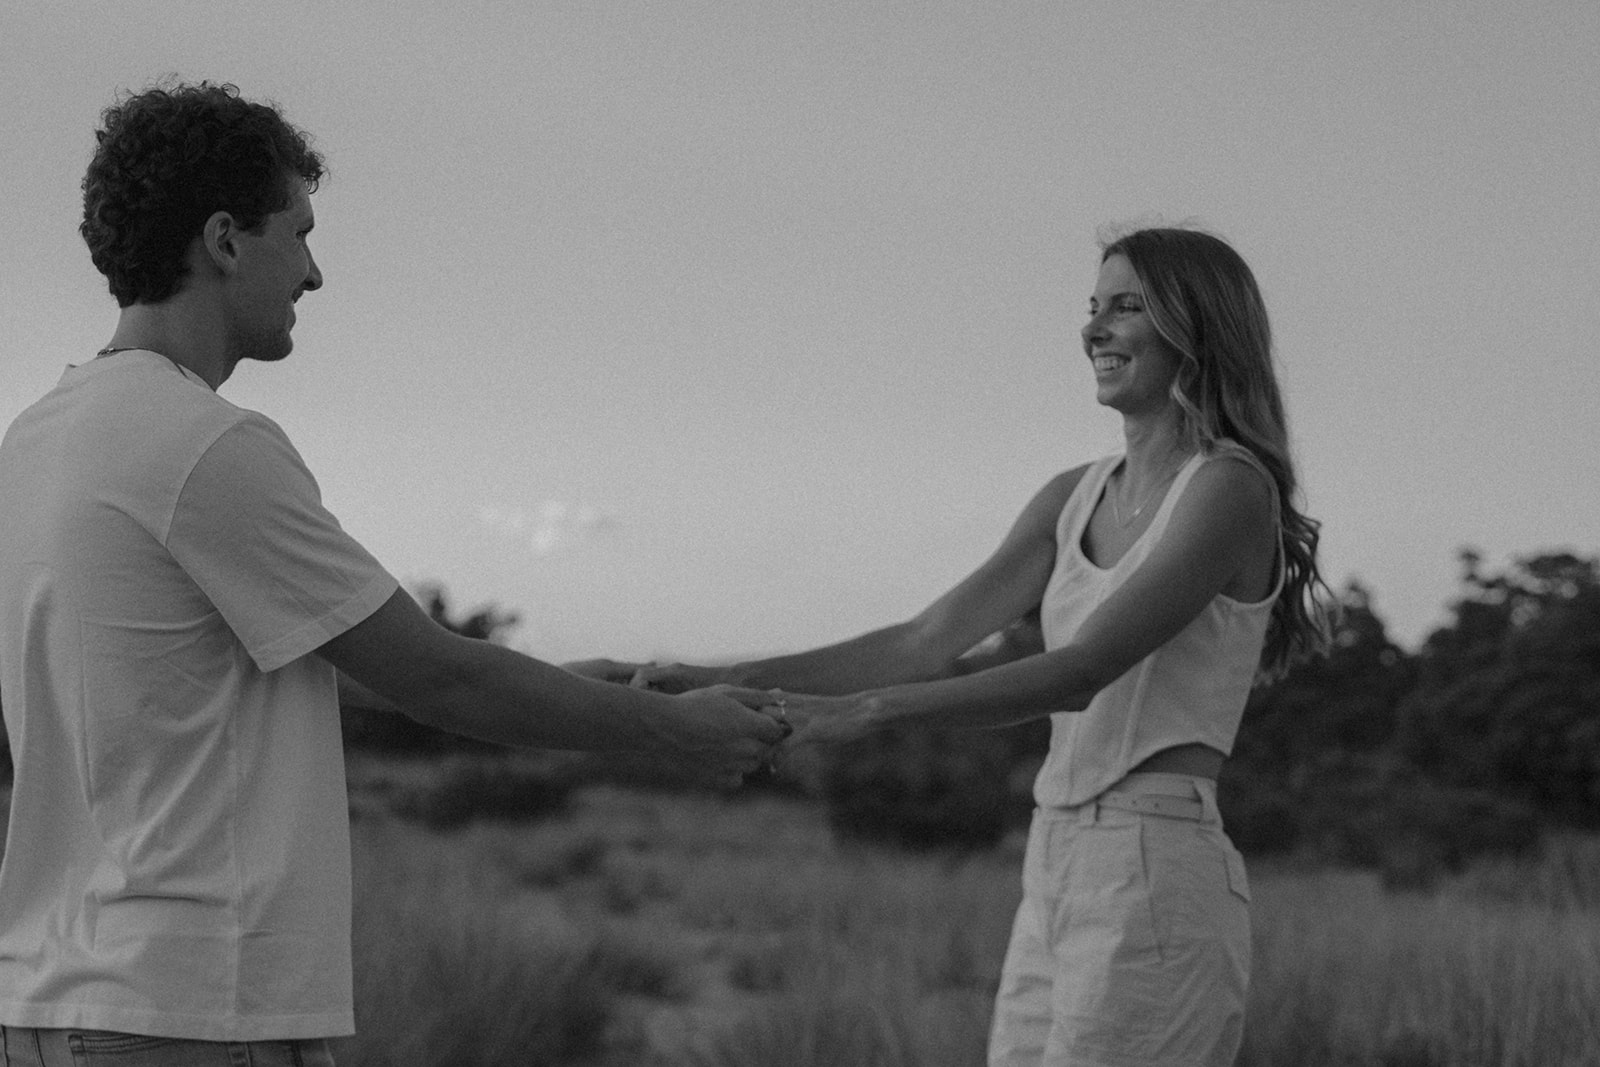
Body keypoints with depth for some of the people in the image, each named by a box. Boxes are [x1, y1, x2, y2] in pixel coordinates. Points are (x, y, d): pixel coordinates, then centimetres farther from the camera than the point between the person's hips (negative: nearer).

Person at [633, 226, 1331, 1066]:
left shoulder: (1230, 489, -9)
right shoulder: (1076, 498, 15)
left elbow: (1081, 672, -18)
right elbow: (930, 643, 9)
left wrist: (862, 710, -25)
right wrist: (732, 680, 0)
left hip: (1158, 875, -8)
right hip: (1057, 870, 8)